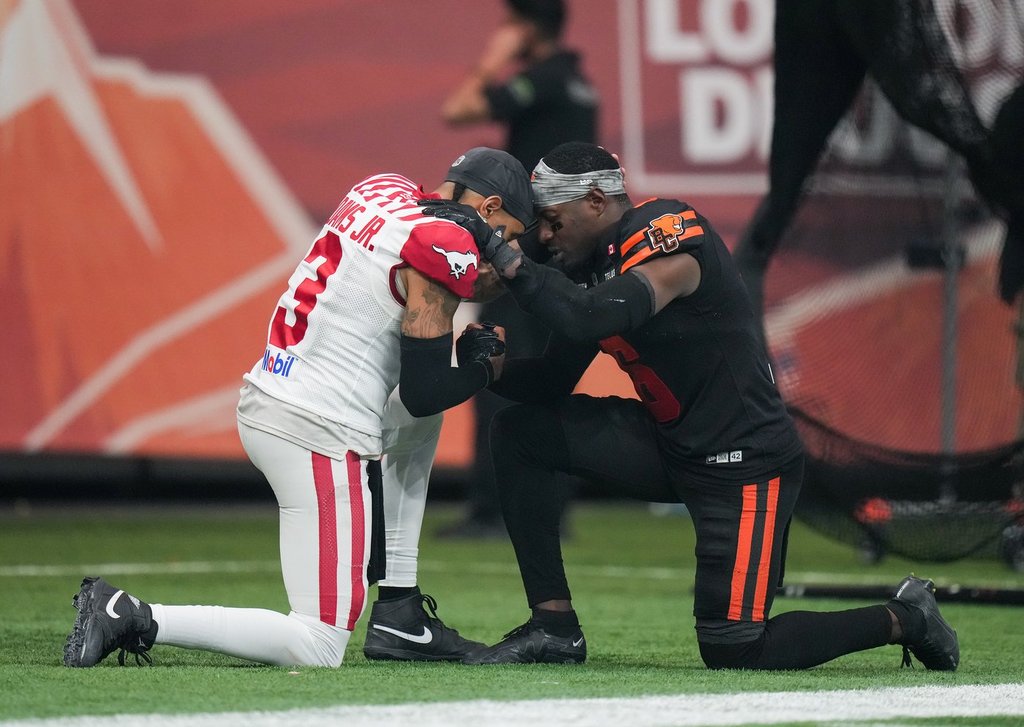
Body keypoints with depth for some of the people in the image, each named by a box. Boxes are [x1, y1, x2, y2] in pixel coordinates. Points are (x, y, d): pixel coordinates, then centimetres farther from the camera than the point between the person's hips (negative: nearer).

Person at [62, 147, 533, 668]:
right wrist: (483, 367, 10)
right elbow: (424, 390, -9)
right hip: (318, 432, -9)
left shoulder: (380, 191, 11)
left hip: (263, 406, 9)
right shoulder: (444, 247, -10)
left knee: (419, 423, 34)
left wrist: (482, 283, 15)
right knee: (317, 649, -4)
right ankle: (133, 619, -12)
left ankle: (398, 616, 26)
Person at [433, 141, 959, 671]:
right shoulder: (602, 261, 8)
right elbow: (553, 383, 11)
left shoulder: (669, 235, -20)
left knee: (733, 652, -10)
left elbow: (586, 322, -34)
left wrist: (501, 255, -29)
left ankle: (904, 618, 11)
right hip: (671, 448, 9)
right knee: (519, 433, 0)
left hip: (745, 465, -9)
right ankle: (554, 627, 2)